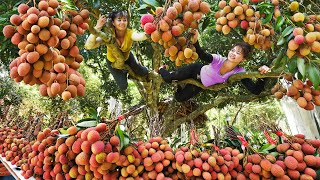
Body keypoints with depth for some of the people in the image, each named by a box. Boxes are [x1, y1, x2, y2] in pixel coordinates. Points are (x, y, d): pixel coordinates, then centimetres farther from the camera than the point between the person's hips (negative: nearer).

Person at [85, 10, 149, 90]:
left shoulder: (129, 33, -34)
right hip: (113, 62, -1)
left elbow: (139, 36, -61)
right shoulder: (109, 36, -36)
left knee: (144, 72, 4)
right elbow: (88, 46, -48)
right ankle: (124, 72, 36)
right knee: (123, 86, 1)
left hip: (127, 57, 2)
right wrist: (97, 27, -55)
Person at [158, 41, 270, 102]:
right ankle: (162, 69, 34)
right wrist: (195, 41, -69)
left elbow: (255, 91, -34)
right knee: (168, 78, -7)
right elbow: (202, 55, -53)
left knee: (179, 98, 8)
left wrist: (262, 76, -50)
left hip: (201, 84, 3)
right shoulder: (219, 59, -34)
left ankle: (178, 84, 44)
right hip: (196, 70, -3)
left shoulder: (239, 73, -28)